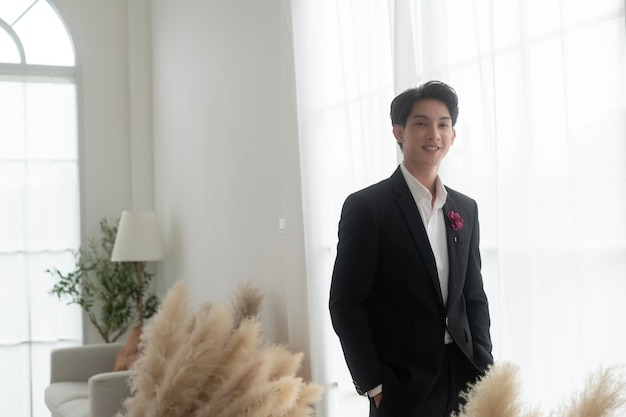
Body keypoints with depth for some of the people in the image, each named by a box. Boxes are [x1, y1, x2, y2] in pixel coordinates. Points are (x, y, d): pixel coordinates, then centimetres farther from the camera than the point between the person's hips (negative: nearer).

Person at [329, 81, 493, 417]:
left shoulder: (466, 209, 8)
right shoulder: (365, 207, -9)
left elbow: (475, 296, 14)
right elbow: (346, 304, -10)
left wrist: (484, 365, 4)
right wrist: (373, 386, -11)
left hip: (463, 377, 5)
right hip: (403, 389, -5)